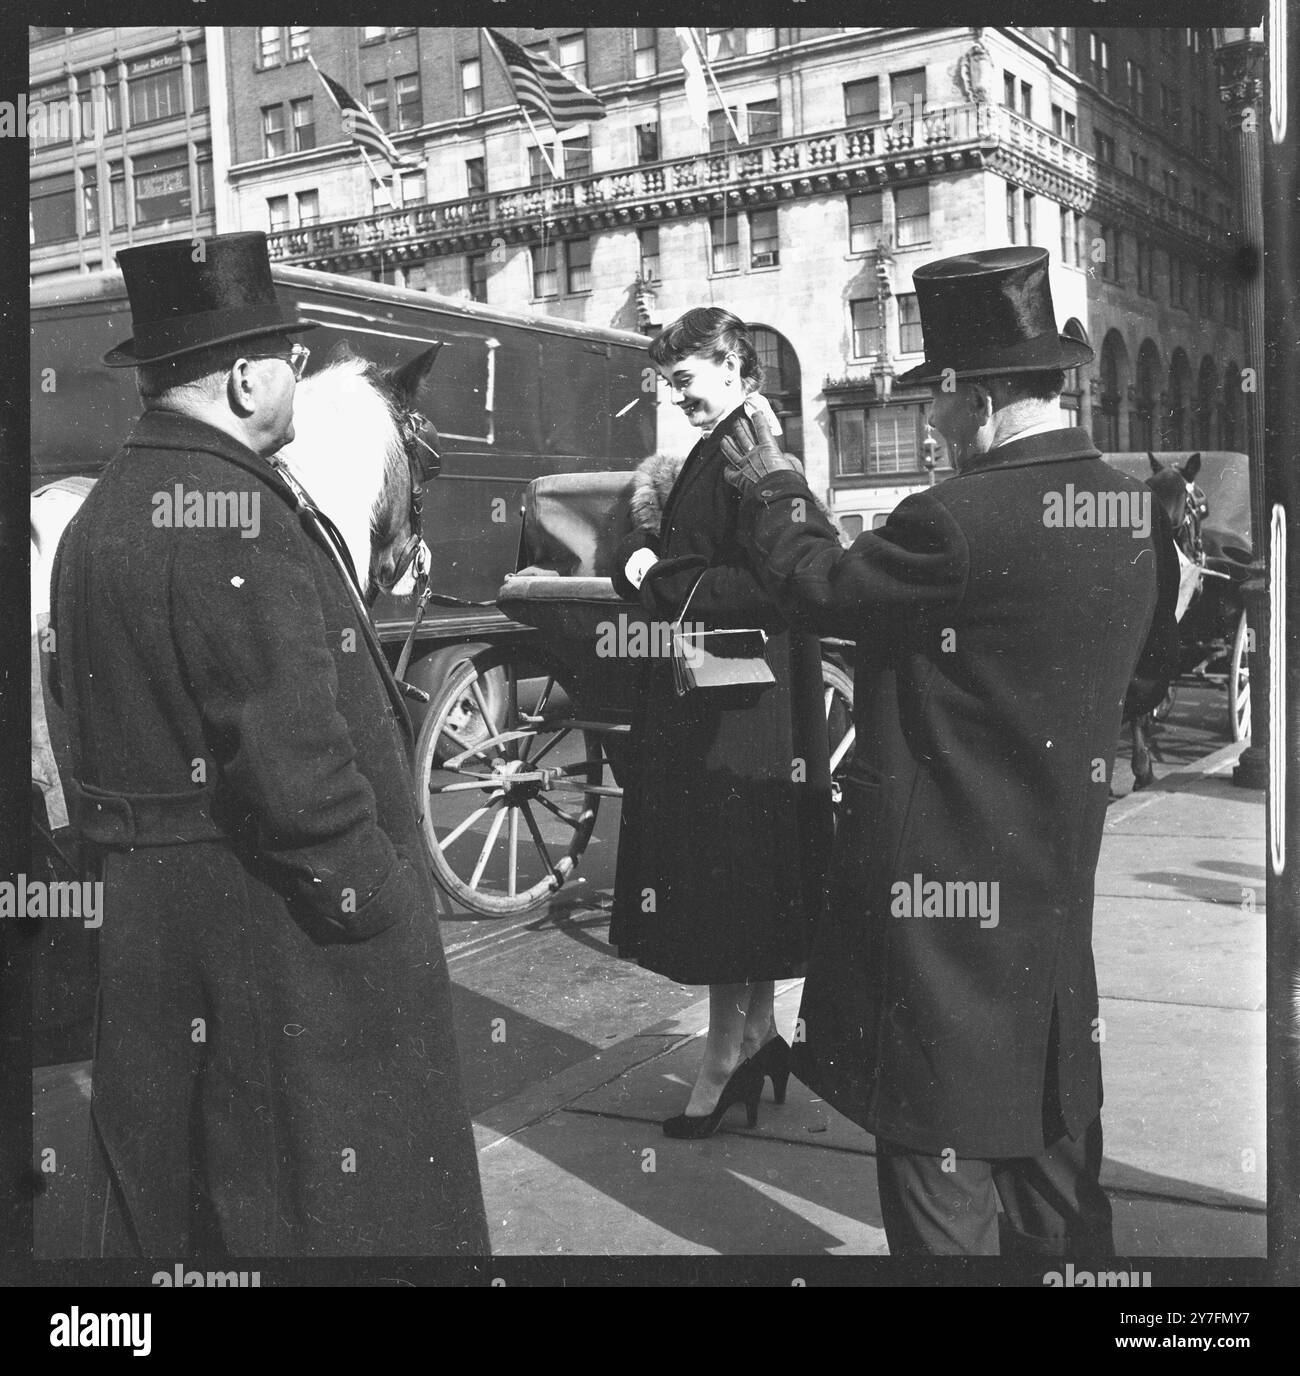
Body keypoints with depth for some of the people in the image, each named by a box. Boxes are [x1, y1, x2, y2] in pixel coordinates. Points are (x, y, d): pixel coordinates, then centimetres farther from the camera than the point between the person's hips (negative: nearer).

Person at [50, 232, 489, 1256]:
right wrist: (382, 901, -15)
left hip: (142, 919, 10)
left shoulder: (102, 512, 11)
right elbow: (295, 759, -25)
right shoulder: (236, 517, -19)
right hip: (277, 939, -9)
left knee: (160, 1205, 20)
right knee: (320, 1203, 4)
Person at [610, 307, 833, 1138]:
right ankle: (758, 1036, 28)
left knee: (722, 883, 0)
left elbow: (772, 583, -24)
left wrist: (662, 580, -17)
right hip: (713, 702, 10)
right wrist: (652, 557, -1)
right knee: (743, 883, 16)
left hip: (734, 707, -10)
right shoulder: (723, 447, 13)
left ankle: (729, 1054, 12)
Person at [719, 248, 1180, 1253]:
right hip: (1058, 873, 8)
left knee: (939, 1132, 7)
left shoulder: (957, 521, -24)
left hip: (942, 876, -8)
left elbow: (824, 584, -9)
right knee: (1050, 1115, 22)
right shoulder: (1135, 513, 0)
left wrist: (774, 487, 7)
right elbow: (1156, 652, 14)